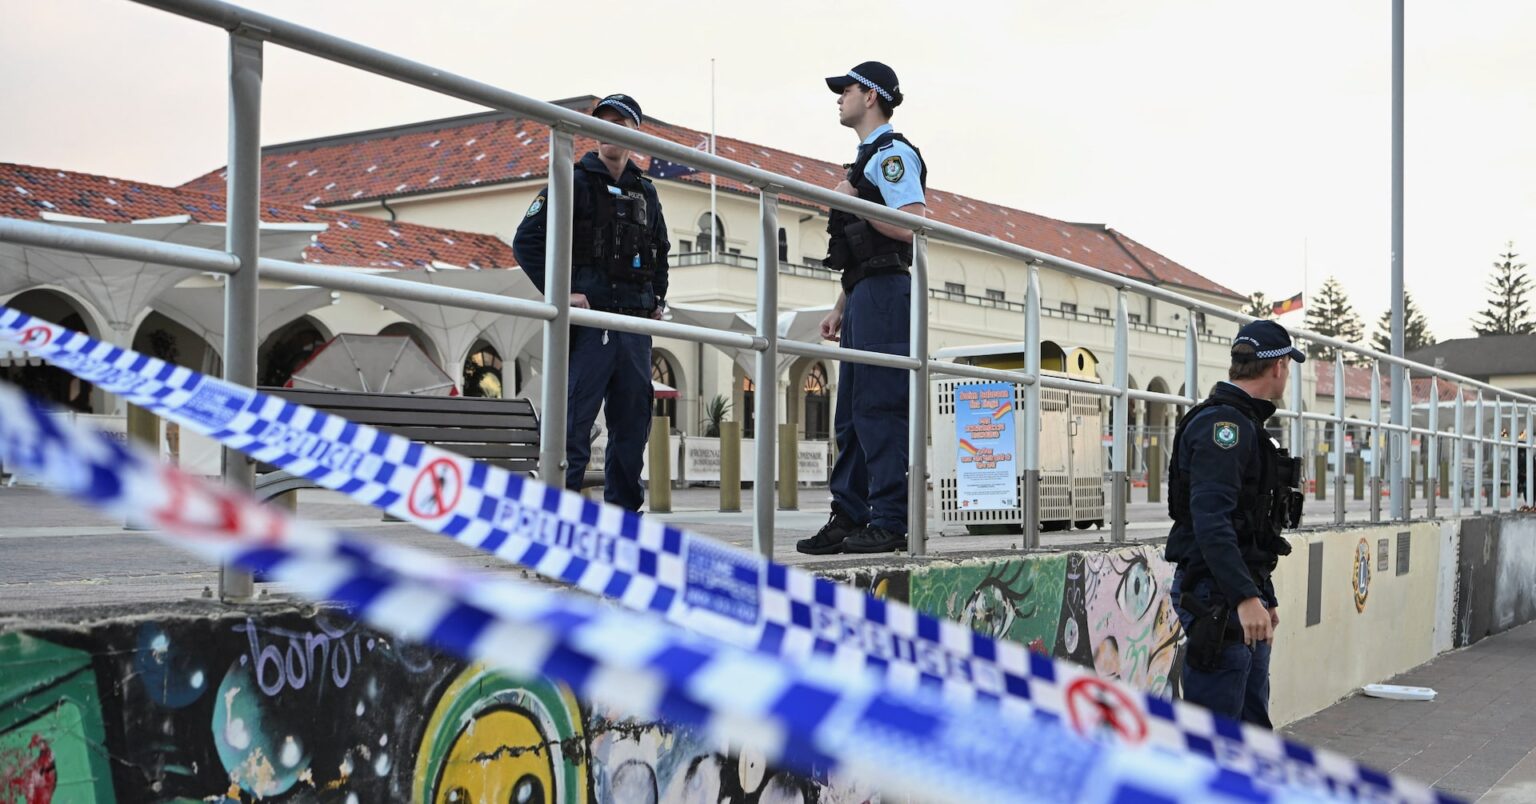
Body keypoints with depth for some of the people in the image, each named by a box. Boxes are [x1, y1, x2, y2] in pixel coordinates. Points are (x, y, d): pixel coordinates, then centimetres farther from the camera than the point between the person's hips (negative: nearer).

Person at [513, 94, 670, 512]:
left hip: (636, 326, 6)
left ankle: (625, 510, 20)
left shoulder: (645, 193, 18)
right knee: (574, 423, -7)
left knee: (633, 423, 10)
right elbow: (526, 240, -6)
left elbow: (661, 253, 31)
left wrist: (658, 299, 18)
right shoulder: (574, 182, 0)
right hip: (588, 320, -6)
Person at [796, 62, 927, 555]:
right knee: (852, 413, 9)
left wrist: (852, 203, -12)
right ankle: (849, 519, 12)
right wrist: (840, 308, 22)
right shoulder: (867, 158, 25)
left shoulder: (893, 152, -5)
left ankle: (890, 523, -9)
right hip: (864, 297, 10)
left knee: (880, 409, -11)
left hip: (884, 293, -10)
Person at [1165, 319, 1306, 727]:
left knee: (1252, 722, 16)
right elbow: (1210, 519, -26)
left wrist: (1264, 595, 27)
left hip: (1244, 594, 11)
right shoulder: (1223, 423, -15)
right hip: (1218, 597, -11)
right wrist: (1246, 597, -32)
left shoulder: (1244, 424, 19)